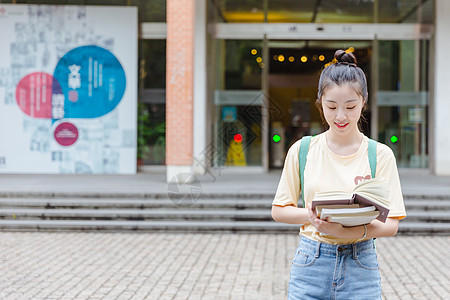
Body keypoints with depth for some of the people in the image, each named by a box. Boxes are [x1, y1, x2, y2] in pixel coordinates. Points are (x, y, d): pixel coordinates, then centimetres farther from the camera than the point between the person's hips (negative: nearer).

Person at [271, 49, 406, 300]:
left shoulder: (380, 155, -2)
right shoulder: (302, 150, 2)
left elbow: (391, 224, -5)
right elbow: (279, 211, 7)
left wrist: (348, 230, -22)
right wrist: (310, 216, -13)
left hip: (360, 269, -1)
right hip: (311, 265, 1)